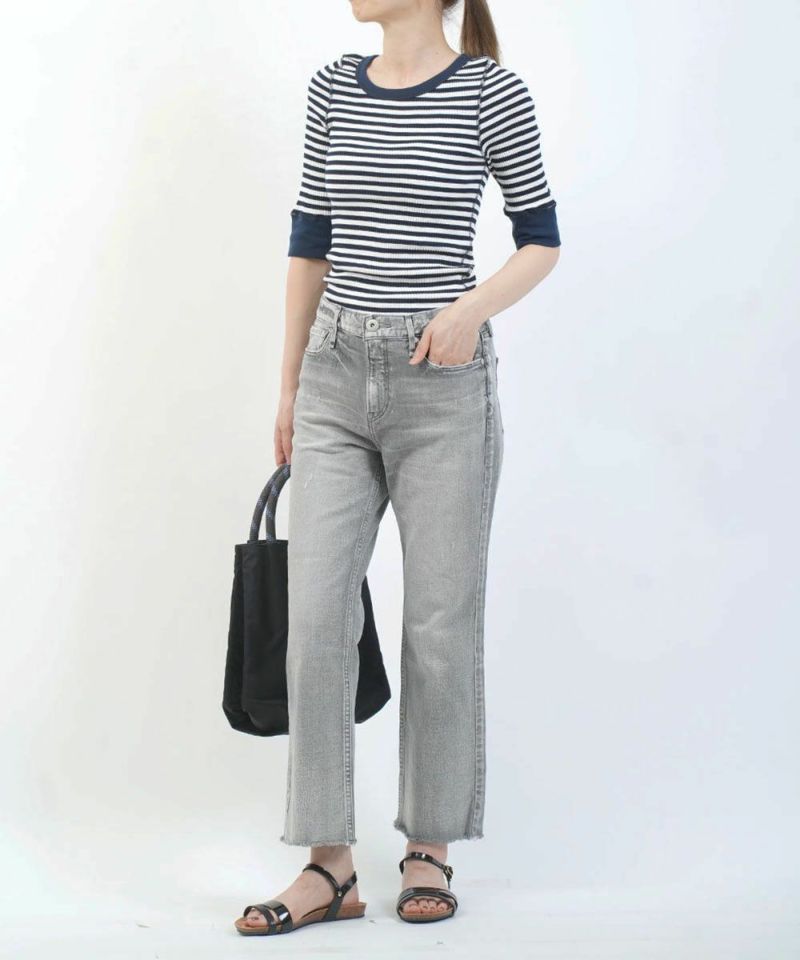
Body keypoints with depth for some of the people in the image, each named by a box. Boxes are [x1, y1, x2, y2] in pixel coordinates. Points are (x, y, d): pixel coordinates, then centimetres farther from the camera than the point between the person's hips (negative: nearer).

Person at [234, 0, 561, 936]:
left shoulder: (491, 92, -4)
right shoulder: (332, 90, 9)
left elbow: (542, 242, 2)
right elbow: (309, 243, 14)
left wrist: (473, 306, -15)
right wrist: (289, 386, 15)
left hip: (443, 385, -4)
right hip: (336, 379, 4)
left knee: (440, 622, 4)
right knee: (315, 618, -2)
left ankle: (430, 848, 20)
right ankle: (329, 864, 7)